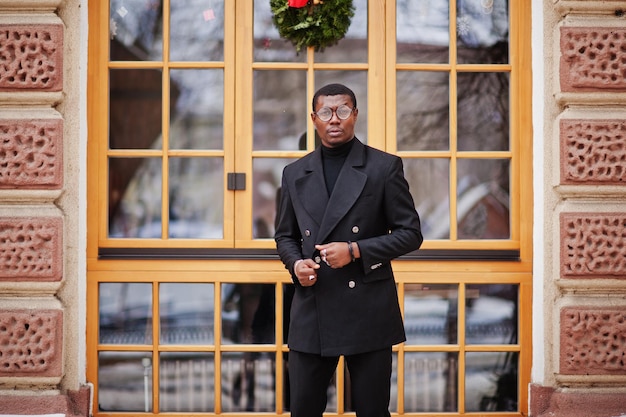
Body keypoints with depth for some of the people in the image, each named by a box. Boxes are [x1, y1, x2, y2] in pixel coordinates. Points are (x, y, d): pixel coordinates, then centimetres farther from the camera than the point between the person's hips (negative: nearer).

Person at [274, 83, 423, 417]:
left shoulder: (384, 167, 0)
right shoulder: (295, 174, 10)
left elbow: (410, 233, -1)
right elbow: (284, 236, 19)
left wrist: (356, 250, -14)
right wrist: (295, 263, -4)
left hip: (368, 311, -3)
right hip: (312, 311, 3)